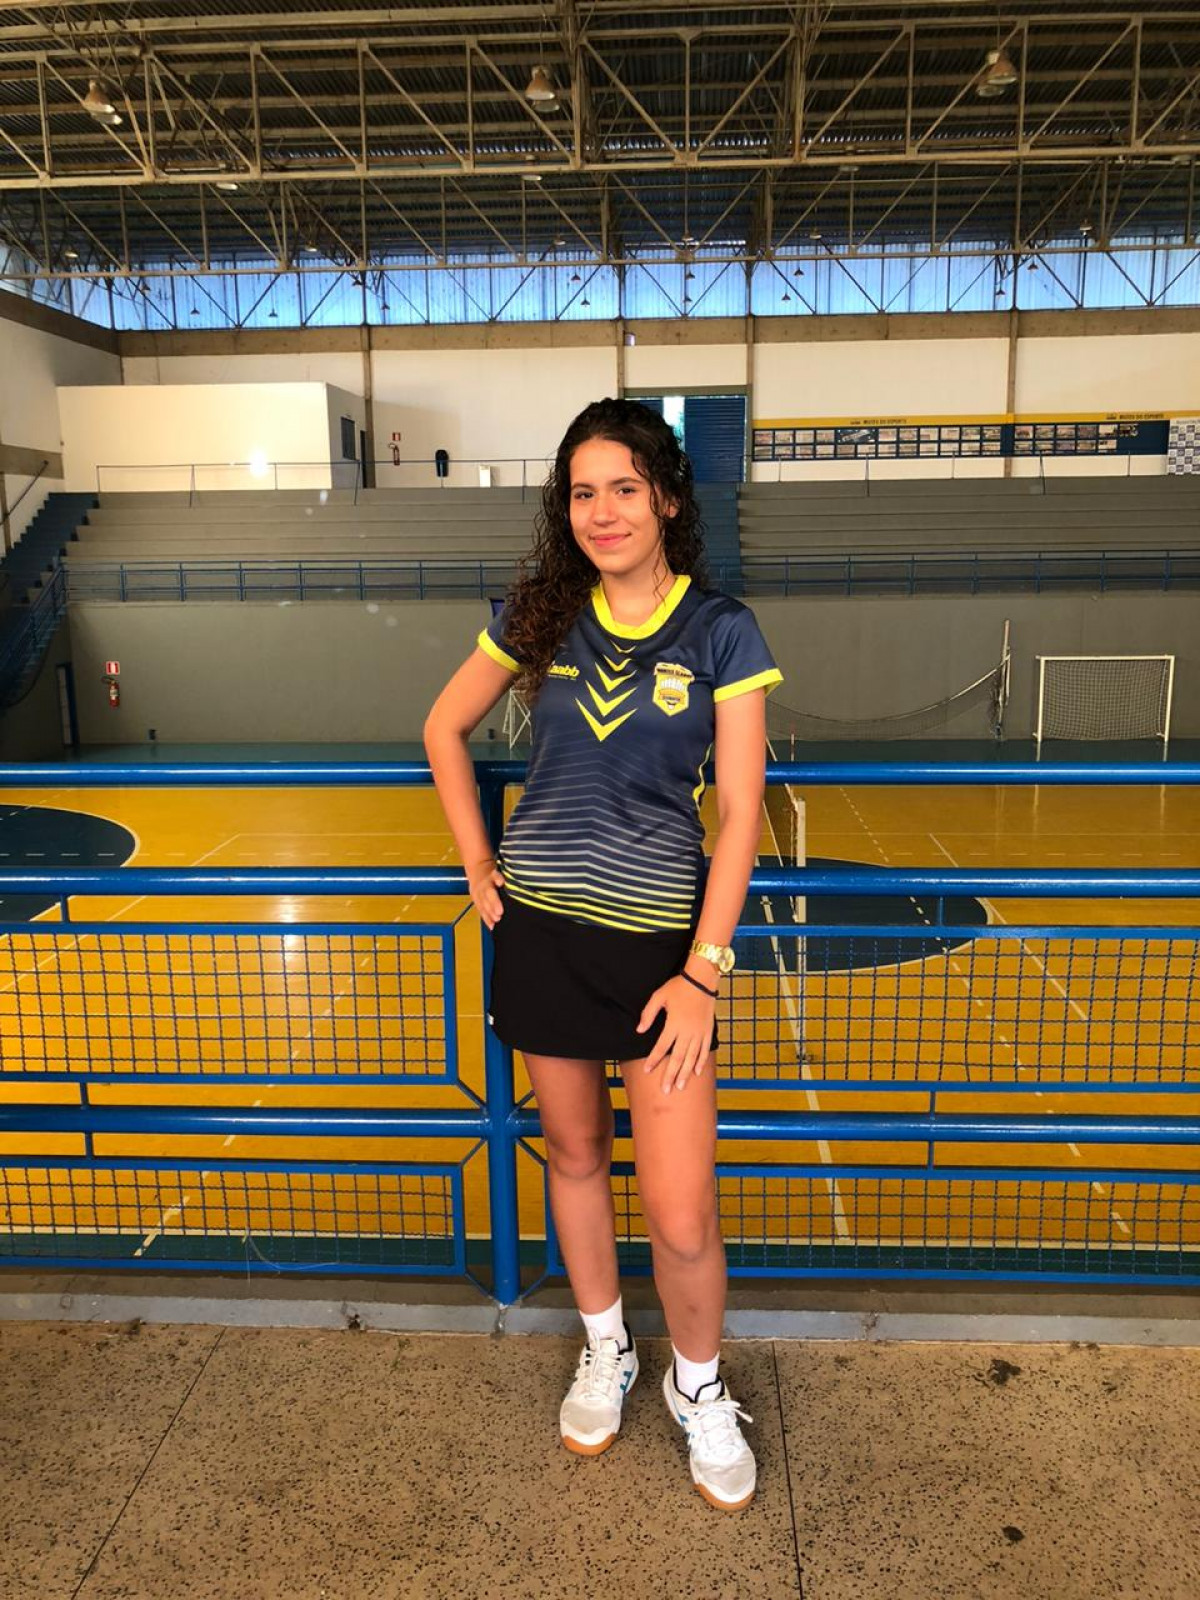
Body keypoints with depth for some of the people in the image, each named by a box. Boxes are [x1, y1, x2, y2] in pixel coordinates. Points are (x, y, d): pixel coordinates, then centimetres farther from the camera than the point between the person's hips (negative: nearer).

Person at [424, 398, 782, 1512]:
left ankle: (697, 1386, 30)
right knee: (573, 1153, 18)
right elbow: (444, 730, 14)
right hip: (541, 925, 3)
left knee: (680, 1211, -1)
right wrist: (480, 866, 6)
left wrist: (704, 971, -11)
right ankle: (603, 1355, 42)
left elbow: (740, 813, -7)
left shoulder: (722, 632, -6)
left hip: (659, 930, -3)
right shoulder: (542, 616, 2)